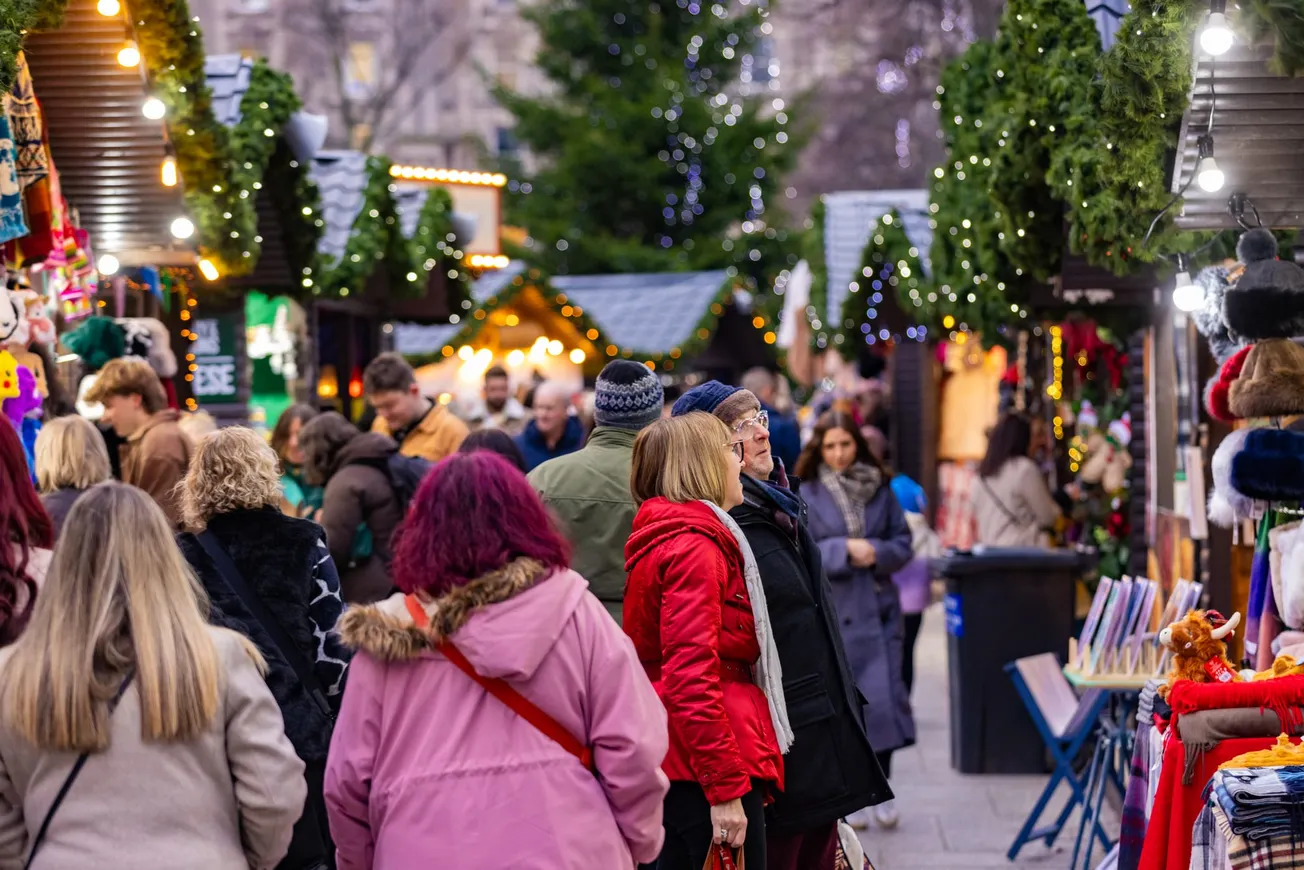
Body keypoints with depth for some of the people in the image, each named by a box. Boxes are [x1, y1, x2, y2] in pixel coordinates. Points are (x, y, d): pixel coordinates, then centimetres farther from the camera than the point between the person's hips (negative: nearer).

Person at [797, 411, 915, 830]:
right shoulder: (806, 496, -1)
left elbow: (903, 543, 7)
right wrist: (844, 550, -17)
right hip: (830, 611, -2)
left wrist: (876, 552, -12)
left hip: (878, 610, 2)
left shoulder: (880, 490, 7)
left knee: (884, 696, -3)